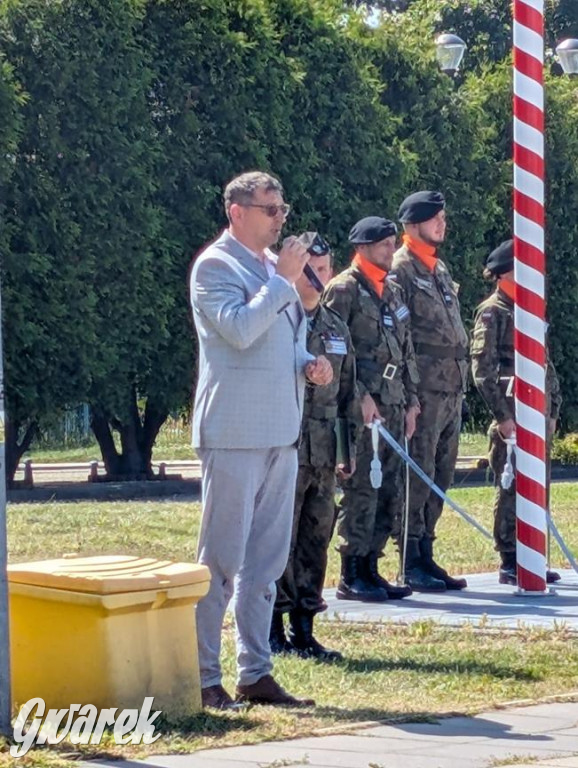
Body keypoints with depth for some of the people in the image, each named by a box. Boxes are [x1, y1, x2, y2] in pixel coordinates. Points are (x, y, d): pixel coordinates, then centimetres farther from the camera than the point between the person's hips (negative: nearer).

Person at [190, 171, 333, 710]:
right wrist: (283, 280, -16)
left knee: (266, 561, 10)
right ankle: (203, 677, -1)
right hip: (234, 433, -8)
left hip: (279, 432, 8)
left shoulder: (273, 266, 17)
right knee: (221, 559, -6)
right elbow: (240, 329, -22)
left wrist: (308, 362, 8)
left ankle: (255, 672, 16)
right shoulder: (215, 266, -7)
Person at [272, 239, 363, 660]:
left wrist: (348, 448, 17)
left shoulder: (336, 329, 16)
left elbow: (348, 394, 21)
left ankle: (304, 630, 14)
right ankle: (274, 630, 3)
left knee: (316, 542, 8)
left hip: (323, 456, 6)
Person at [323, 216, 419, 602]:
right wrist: (361, 397, -16)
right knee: (362, 491, -7)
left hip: (393, 407, 8)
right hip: (361, 408, -8)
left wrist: (411, 401, 14)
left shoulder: (393, 291, 19)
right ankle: (352, 577, -2)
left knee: (392, 493, 8)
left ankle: (370, 567, 16)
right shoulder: (344, 289, -6)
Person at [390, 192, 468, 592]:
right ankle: (412, 563, -3)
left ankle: (426, 556, 16)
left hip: (452, 389, 9)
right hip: (423, 389, -9)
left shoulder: (441, 269, 19)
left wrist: (460, 384, 18)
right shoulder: (401, 270, -9)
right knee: (418, 477, -6)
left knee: (440, 478, 11)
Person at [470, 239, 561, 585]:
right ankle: (510, 563, 0)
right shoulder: (492, 311, -7)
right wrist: (502, 416, -17)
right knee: (511, 488, -5)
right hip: (511, 415, -8)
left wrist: (553, 410, 16)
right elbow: (482, 368, -14)